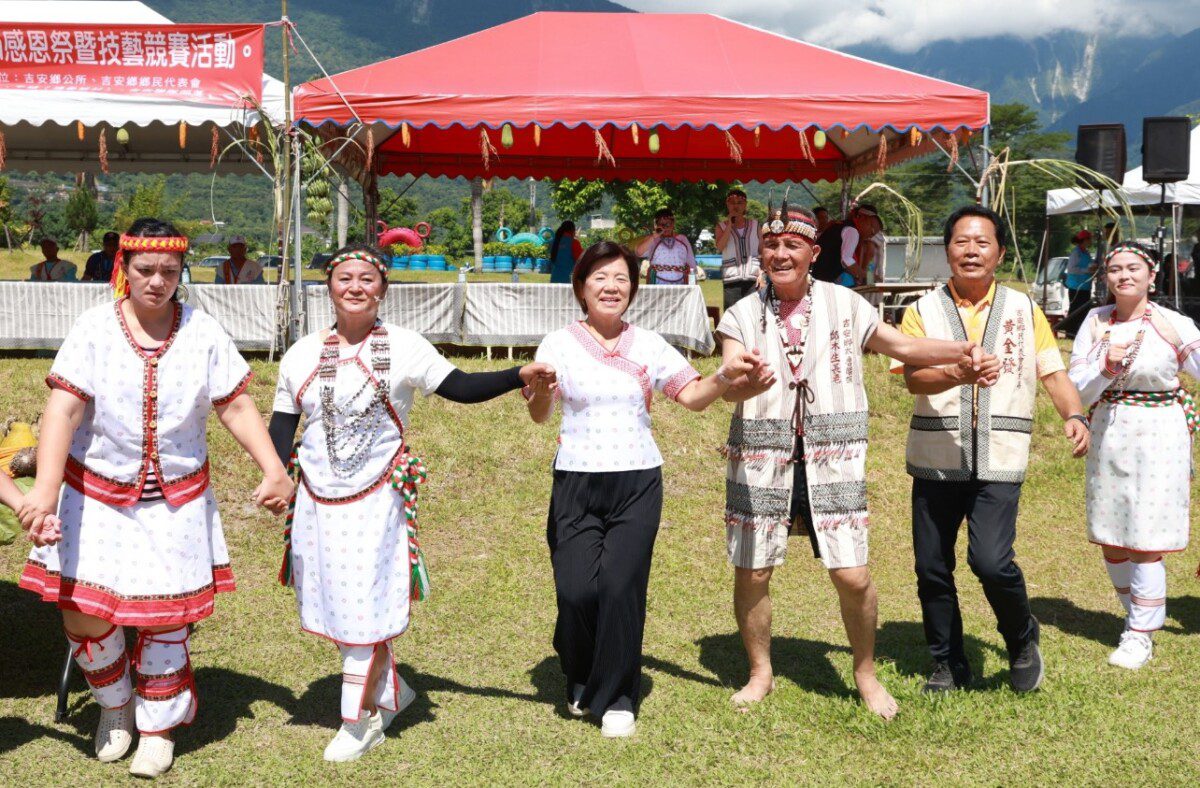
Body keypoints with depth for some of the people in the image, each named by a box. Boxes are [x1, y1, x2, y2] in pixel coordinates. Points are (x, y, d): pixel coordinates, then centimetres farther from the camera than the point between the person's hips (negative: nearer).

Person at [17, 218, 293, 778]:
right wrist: (45, 487, -24)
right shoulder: (94, 328, -6)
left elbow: (237, 407, 1)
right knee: (83, 612, -3)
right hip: (97, 496, 0)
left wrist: (273, 469, -9)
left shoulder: (203, 333, -2)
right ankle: (114, 702, 27)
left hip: (176, 501, 1)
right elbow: (63, 411, -14)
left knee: (165, 616, 2)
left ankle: (158, 727, 23)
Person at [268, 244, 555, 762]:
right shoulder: (302, 355, 5)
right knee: (336, 606, 9)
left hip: (377, 499, -3)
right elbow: (282, 424, 10)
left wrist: (520, 375, -17)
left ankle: (357, 724, 13)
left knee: (364, 610, -2)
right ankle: (392, 693, 30)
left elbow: (460, 388, -5)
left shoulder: (404, 347, -3)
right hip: (317, 499, 4)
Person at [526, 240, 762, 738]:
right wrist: (541, 391, -28)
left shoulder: (649, 346, 5)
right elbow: (538, 415, -6)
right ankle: (581, 681, 25)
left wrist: (725, 376, -21)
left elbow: (693, 396, -2)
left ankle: (616, 698, 10)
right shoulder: (560, 344, 0)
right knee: (576, 591, -6)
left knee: (621, 589, -9)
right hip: (576, 483, -1)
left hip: (637, 483, 1)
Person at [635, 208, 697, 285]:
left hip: (679, 284, 2)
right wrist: (654, 236, -12)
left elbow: (691, 263, 17)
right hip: (658, 284, -2)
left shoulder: (683, 239, 15)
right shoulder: (651, 240, 8)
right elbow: (639, 252, -11)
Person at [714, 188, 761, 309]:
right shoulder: (722, 226, 10)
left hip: (753, 277, 1)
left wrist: (762, 272, 1)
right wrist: (730, 224, -7)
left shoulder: (754, 225, 15)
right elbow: (720, 246, -8)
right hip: (731, 278, -1)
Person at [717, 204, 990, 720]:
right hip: (759, 459, 1)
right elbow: (728, 387, -10)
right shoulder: (742, 315, 3)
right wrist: (746, 383, -34)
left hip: (832, 459, 0)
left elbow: (901, 345, 11)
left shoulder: (844, 305, 7)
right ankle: (760, 673, 28)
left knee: (853, 576, -5)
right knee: (751, 575, 5)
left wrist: (960, 352, -5)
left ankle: (866, 675, 19)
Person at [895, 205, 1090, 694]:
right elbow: (913, 378, -10)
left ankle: (1023, 642, 15)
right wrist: (958, 375, -30)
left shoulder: (1024, 311, 8)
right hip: (935, 460, 1)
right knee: (932, 568, 7)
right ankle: (947, 665, 27)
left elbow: (1053, 374, 6)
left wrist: (1074, 416, -14)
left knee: (991, 561, -15)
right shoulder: (923, 311, 4)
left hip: (999, 461, -1)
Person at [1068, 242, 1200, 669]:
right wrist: (1105, 369, -15)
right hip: (1108, 435, 4)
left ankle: (1141, 633, 10)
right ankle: (1135, 612, 35)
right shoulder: (1096, 323, 4)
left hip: (1159, 435, -4)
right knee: (1110, 538, 12)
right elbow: (1077, 390, 1)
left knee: (1145, 540, -4)